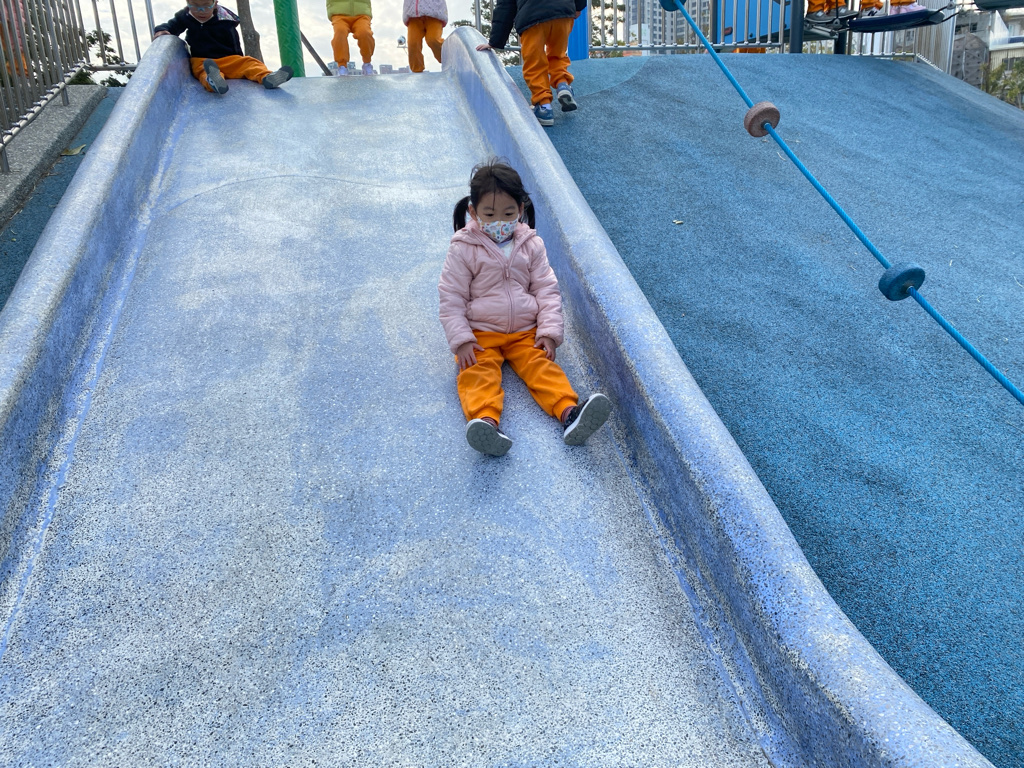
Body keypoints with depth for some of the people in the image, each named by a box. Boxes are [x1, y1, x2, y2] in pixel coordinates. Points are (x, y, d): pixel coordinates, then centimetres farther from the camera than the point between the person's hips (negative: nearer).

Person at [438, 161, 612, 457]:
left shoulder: (532, 245, 5)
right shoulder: (463, 250, -3)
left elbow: (547, 290, 5)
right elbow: (451, 299, -3)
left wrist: (549, 332, -7)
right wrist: (461, 340, -14)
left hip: (526, 332, 2)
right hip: (480, 334, -2)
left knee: (543, 366, -22)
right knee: (478, 373, -27)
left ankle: (569, 412, -42)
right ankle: (485, 420, -51)